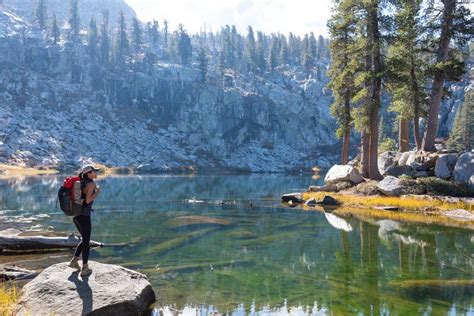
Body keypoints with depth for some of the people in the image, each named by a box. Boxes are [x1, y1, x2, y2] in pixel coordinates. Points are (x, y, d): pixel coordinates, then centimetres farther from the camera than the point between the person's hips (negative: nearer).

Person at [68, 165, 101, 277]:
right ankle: (85, 269, 10)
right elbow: (88, 200, -23)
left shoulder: (82, 183, 14)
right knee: (86, 242, 4)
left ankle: (74, 261, 24)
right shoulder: (91, 184, -13)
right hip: (84, 216, -8)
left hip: (76, 215, 8)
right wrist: (97, 192, -8)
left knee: (85, 239, 24)